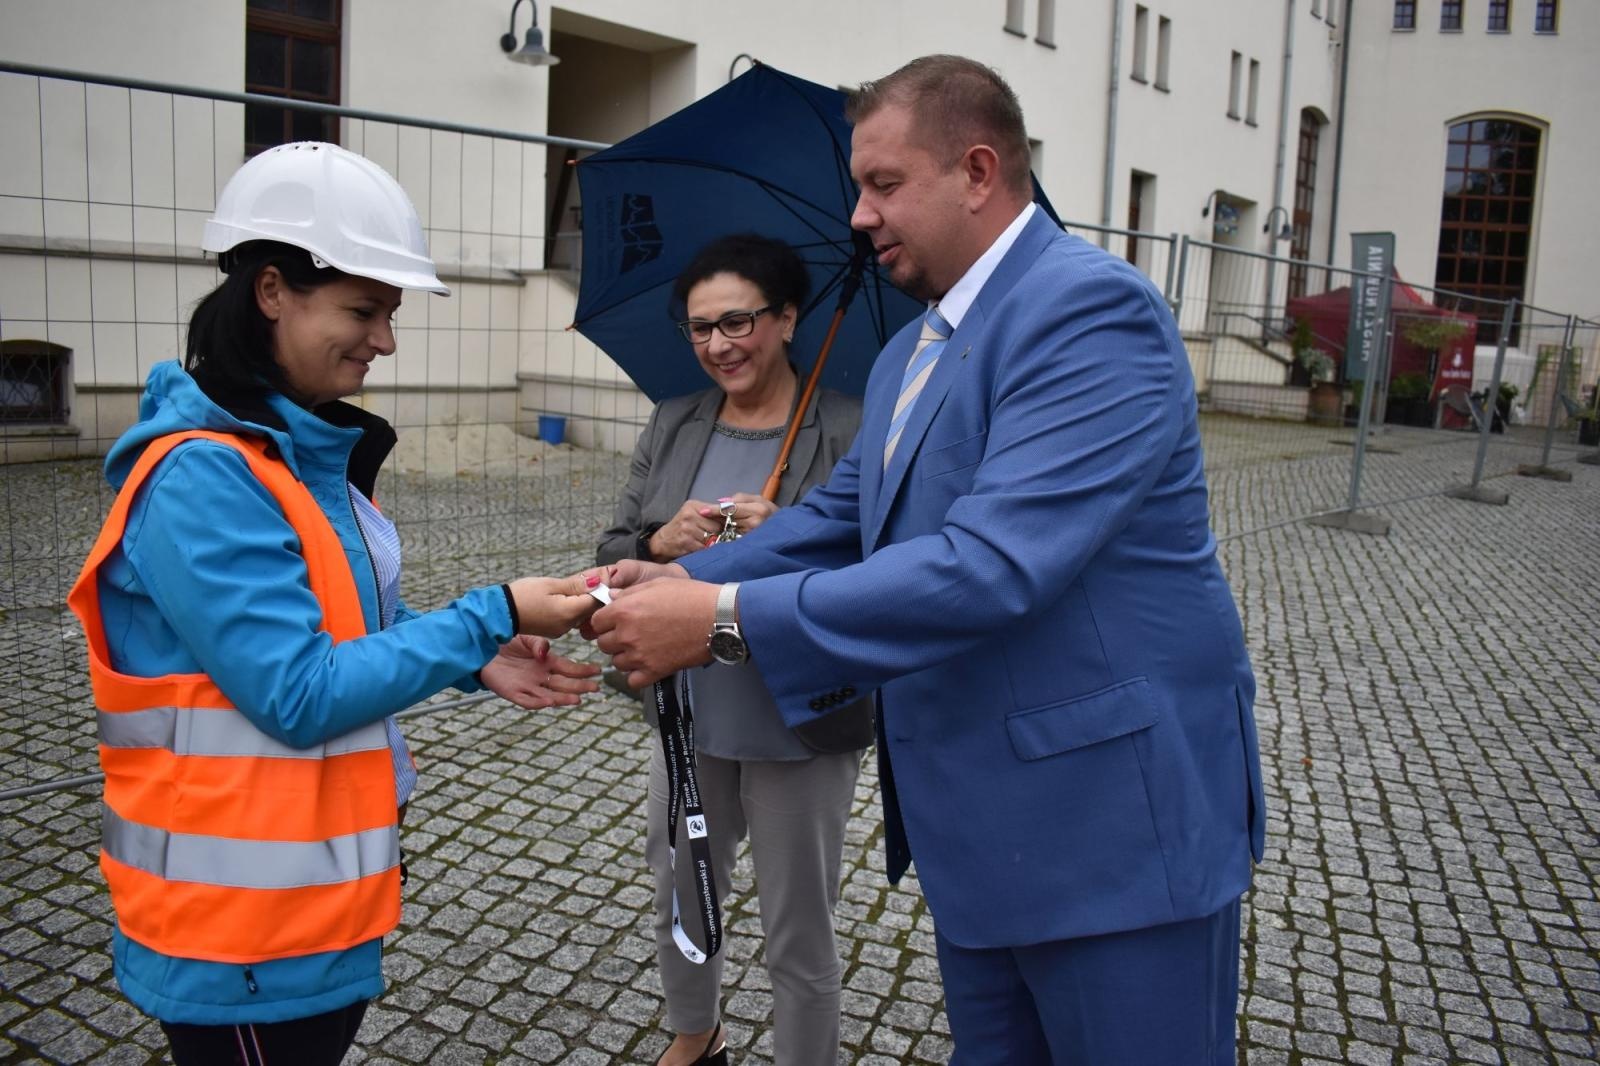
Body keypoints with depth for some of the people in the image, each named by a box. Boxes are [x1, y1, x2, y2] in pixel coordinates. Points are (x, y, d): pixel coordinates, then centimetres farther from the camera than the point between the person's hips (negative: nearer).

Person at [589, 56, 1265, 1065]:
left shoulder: (1093, 307, -19)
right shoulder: (909, 353, 11)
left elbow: (992, 564, -29)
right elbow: (838, 518, 15)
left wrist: (726, 618, -28)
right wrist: (689, 576, -1)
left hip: (1116, 819, -8)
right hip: (975, 824, 8)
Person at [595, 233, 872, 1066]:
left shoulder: (849, 430, -13)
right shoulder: (672, 426, 3)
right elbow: (613, 554, 3)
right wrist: (661, 542, -18)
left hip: (801, 728, -5)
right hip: (688, 717, 6)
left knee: (799, 941, 11)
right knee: (676, 903, 25)